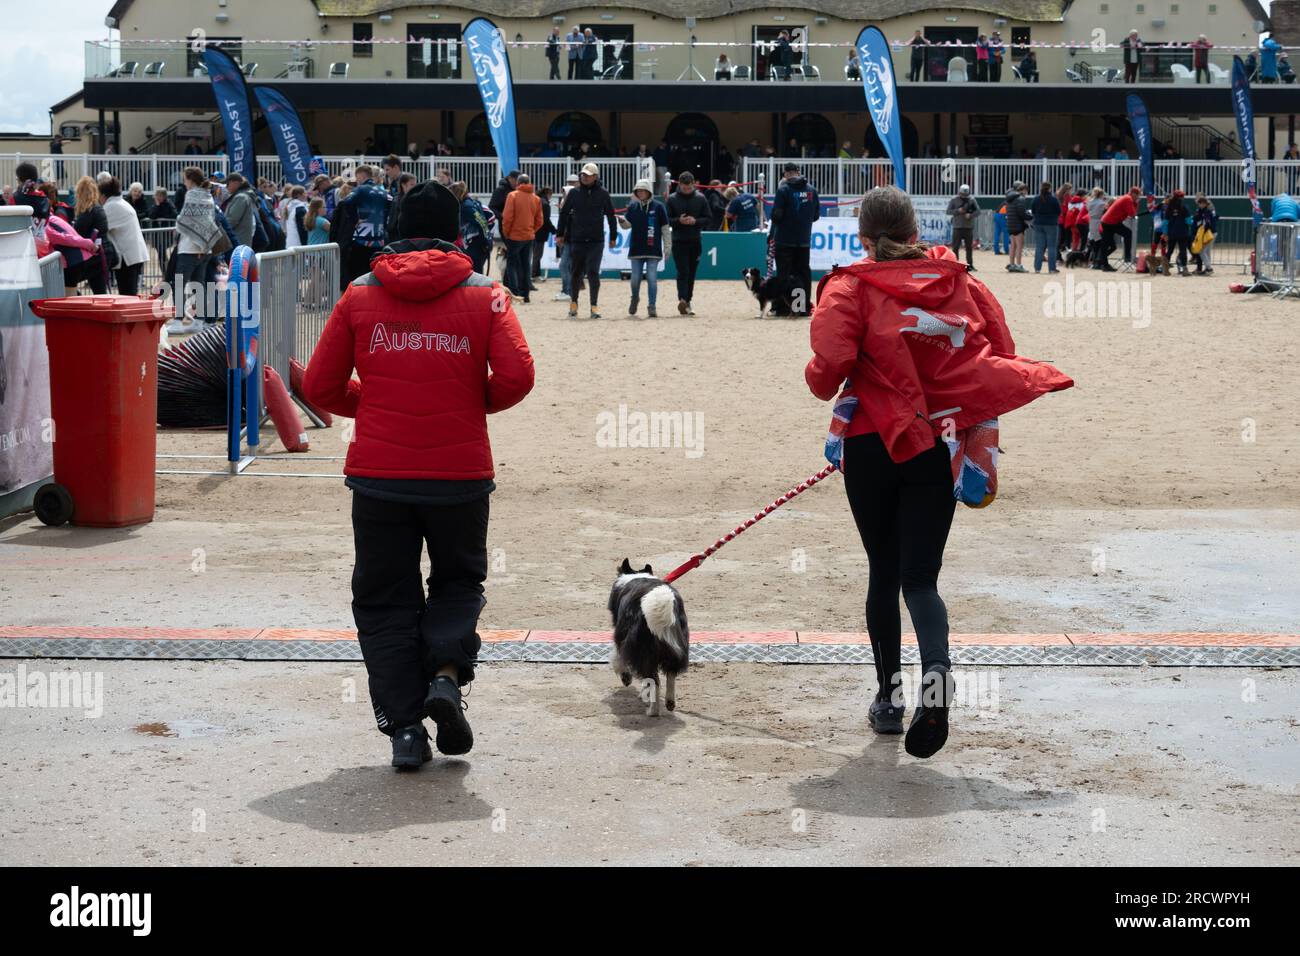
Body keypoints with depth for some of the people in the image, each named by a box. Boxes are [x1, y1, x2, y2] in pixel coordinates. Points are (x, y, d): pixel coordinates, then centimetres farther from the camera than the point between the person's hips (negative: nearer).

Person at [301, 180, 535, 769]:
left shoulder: (360, 295, 4)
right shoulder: (484, 295, 1)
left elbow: (321, 387, 4)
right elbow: (516, 376, -10)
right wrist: (473, 404, 9)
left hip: (377, 476, 1)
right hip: (460, 474, 0)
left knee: (385, 599, 12)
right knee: (459, 581, 21)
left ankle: (403, 725, 6)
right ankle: (446, 674, -4)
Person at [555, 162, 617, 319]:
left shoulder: (602, 194, 2)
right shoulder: (574, 193, 3)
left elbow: (611, 216, 8)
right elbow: (564, 213, 8)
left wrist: (613, 237, 8)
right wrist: (560, 234, 5)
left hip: (596, 241, -1)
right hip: (576, 240, 1)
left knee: (593, 273, -7)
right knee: (575, 272, 9)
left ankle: (594, 306, -2)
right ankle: (573, 301, 26)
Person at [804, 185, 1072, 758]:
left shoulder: (850, 287, -6)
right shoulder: (957, 280, 5)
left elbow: (830, 364, -17)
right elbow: (1001, 356, 4)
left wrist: (823, 385, 5)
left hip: (873, 445, -2)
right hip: (938, 447, 2)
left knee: (883, 573, 14)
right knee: (920, 577, 2)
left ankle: (889, 697, 23)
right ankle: (936, 673, -27)